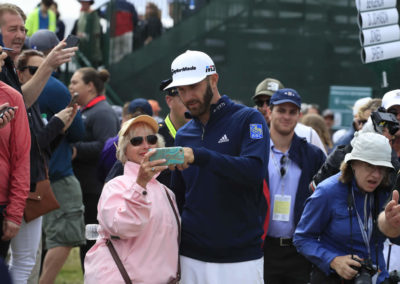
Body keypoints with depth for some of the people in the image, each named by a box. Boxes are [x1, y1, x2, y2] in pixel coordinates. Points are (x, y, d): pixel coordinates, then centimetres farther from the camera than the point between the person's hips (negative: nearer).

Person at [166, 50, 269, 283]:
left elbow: (255, 171, -21)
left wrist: (199, 156, -29)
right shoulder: (184, 135, 13)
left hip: (241, 258, -4)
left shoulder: (248, 120, -3)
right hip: (192, 259, 4)